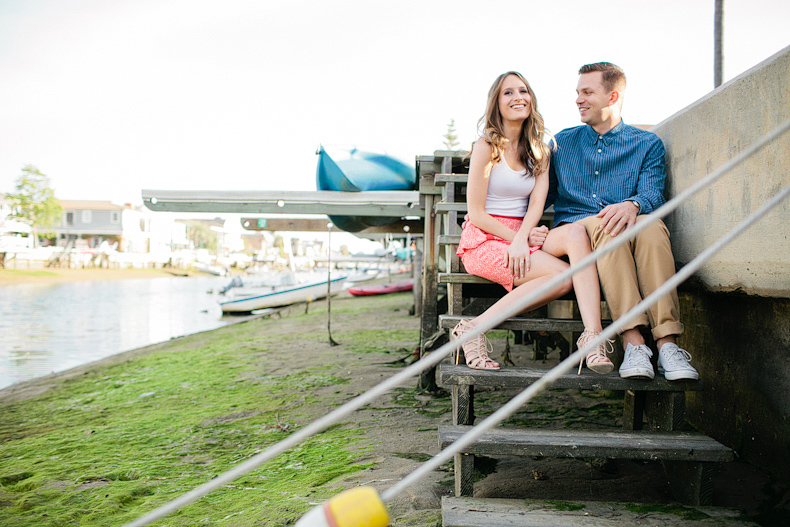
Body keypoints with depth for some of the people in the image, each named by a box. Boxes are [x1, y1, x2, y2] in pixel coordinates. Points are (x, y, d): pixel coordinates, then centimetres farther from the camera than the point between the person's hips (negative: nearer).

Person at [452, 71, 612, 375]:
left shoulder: (539, 151, 12)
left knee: (575, 233, -27)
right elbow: (476, 213, -7)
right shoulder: (487, 147, -5)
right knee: (562, 276, -26)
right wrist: (516, 237, -13)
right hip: (484, 240, -5)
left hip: (521, 237, 5)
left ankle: (592, 336, -39)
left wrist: (521, 240, -19)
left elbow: (537, 203, -1)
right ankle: (473, 329, -24)